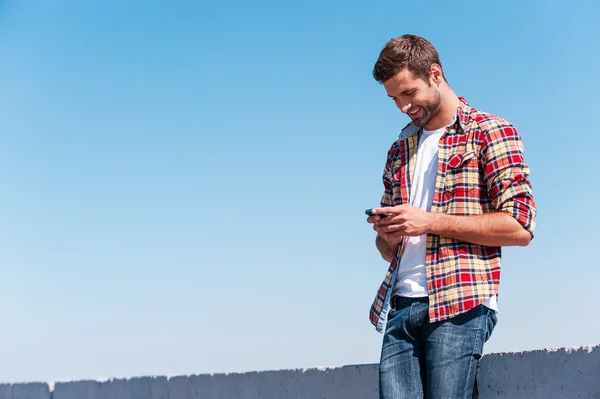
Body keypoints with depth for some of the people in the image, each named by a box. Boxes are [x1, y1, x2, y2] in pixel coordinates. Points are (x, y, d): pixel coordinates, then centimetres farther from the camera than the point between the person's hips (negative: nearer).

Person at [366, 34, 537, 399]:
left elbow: (520, 226, -9)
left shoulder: (491, 133, 2)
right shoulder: (399, 150, 21)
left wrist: (431, 222, -12)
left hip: (460, 304, -5)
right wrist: (387, 236, 1)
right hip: (400, 305, 5)